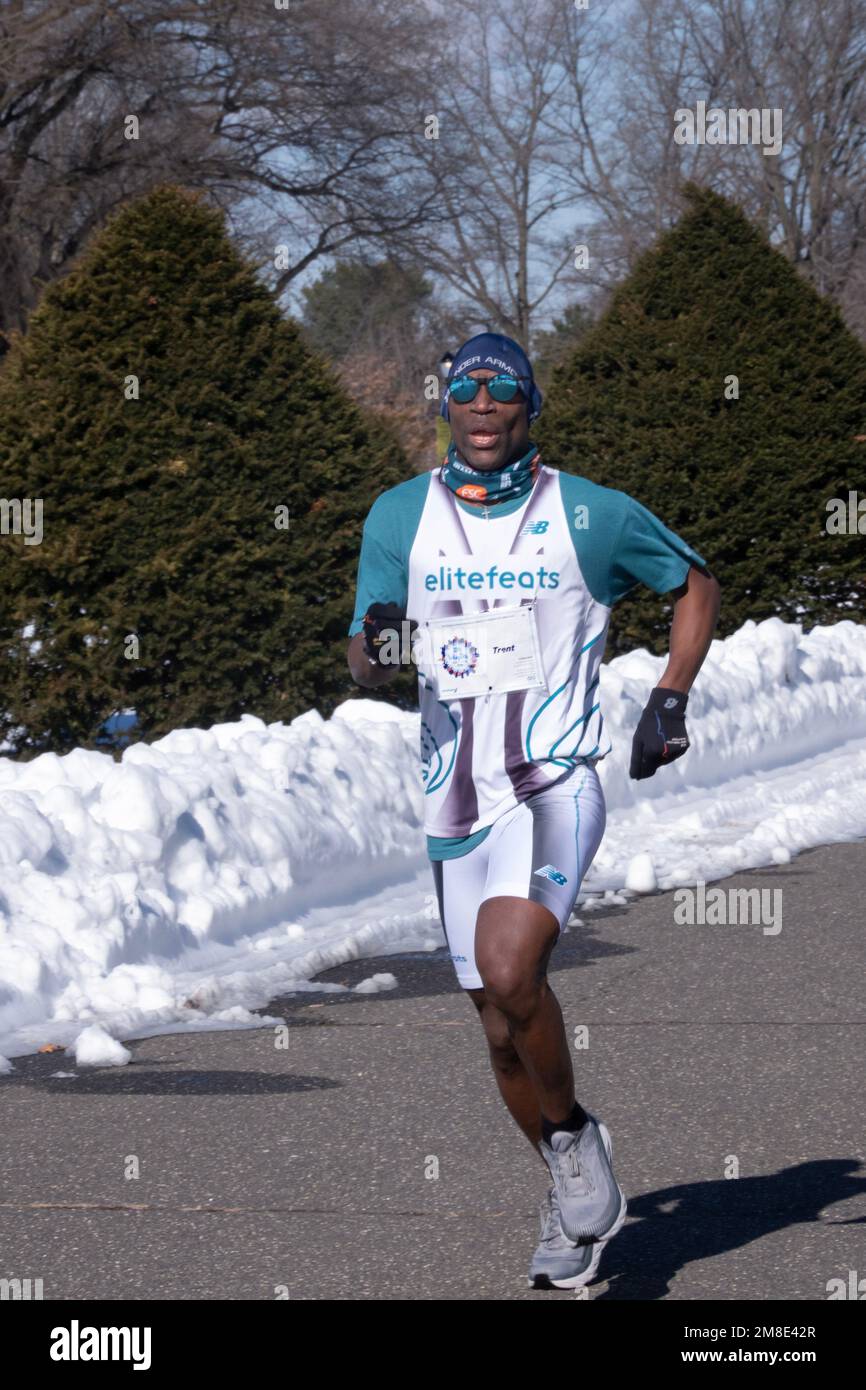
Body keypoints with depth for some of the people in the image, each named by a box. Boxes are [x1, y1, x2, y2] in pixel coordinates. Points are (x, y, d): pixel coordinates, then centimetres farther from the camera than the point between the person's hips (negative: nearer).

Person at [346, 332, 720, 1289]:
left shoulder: (590, 515, 1)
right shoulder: (400, 517, 6)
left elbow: (696, 584, 17)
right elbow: (361, 668, 6)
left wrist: (669, 700, 5)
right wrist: (379, 645, -18)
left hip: (555, 785, -4)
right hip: (456, 803, 4)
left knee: (508, 971, -27)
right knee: (502, 1028, 8)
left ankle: (575, 1136, -3)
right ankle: (577, 1202, 27)